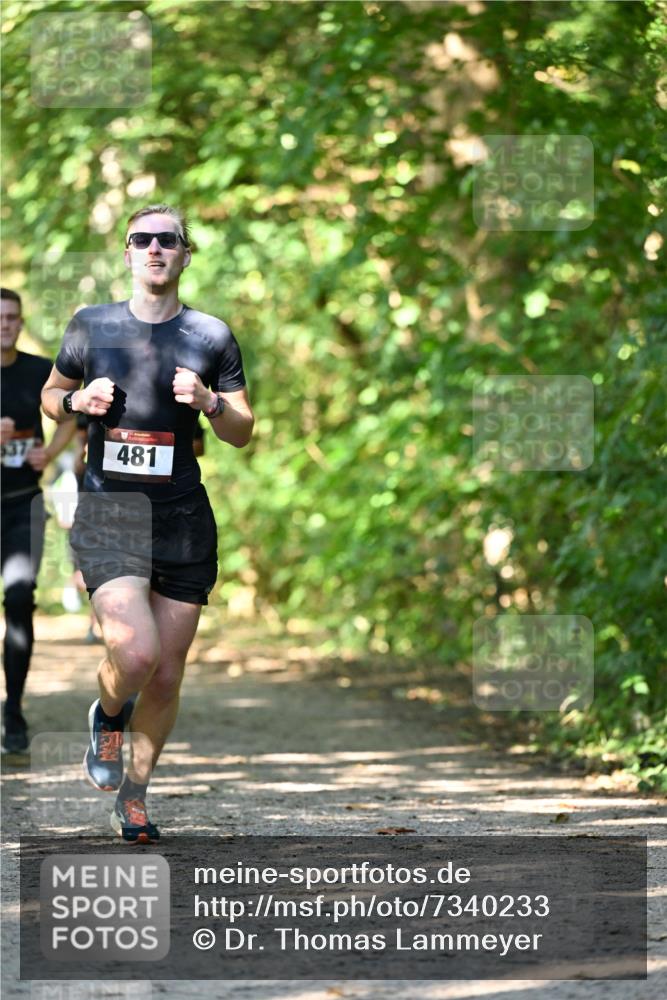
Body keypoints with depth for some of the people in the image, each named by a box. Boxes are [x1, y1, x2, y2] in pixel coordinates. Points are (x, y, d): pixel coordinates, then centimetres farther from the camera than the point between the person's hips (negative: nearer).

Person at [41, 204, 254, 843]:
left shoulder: (211, 337, 5)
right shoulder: (91, 326, 6)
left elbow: (242, 433, 10)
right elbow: (51, 395, 19)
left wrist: (209, 401, -11)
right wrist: (78, 400, -4)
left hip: (183, 519, 2)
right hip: (107, 513, -2)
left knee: (167, 676, 4)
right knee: (135, 653, -21)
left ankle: (134, 794, 23)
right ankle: (107, 718, 13)